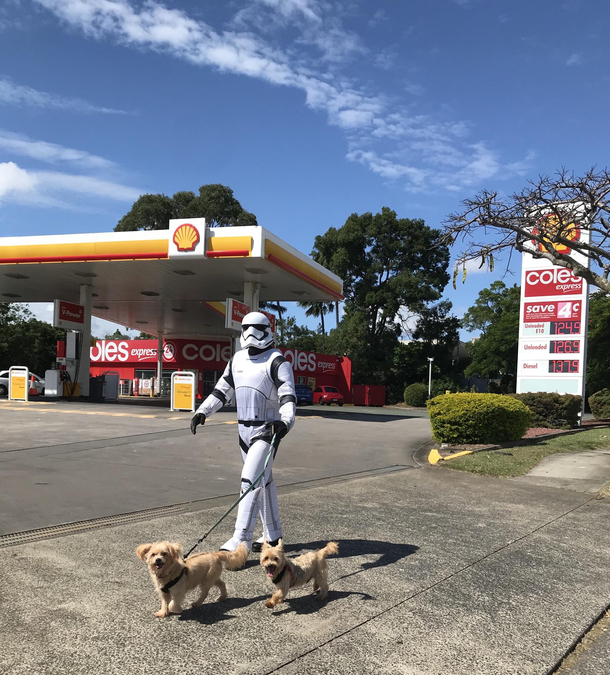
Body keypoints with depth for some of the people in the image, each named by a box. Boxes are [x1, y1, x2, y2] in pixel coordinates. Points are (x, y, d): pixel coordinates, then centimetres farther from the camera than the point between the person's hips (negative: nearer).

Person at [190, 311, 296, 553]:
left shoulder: (276, 361, -11)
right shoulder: (238, 359, 11)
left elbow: (288, 394, -20)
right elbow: (222, 390, 16)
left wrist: (286, 420, -36)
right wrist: (202, 411, 7)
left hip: (267, 430, -7)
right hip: (244, 430, 7)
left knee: (251, 480, -13)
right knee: (263, 480, 15)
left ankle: (241, 540, -12)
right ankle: (273, 535, 27)